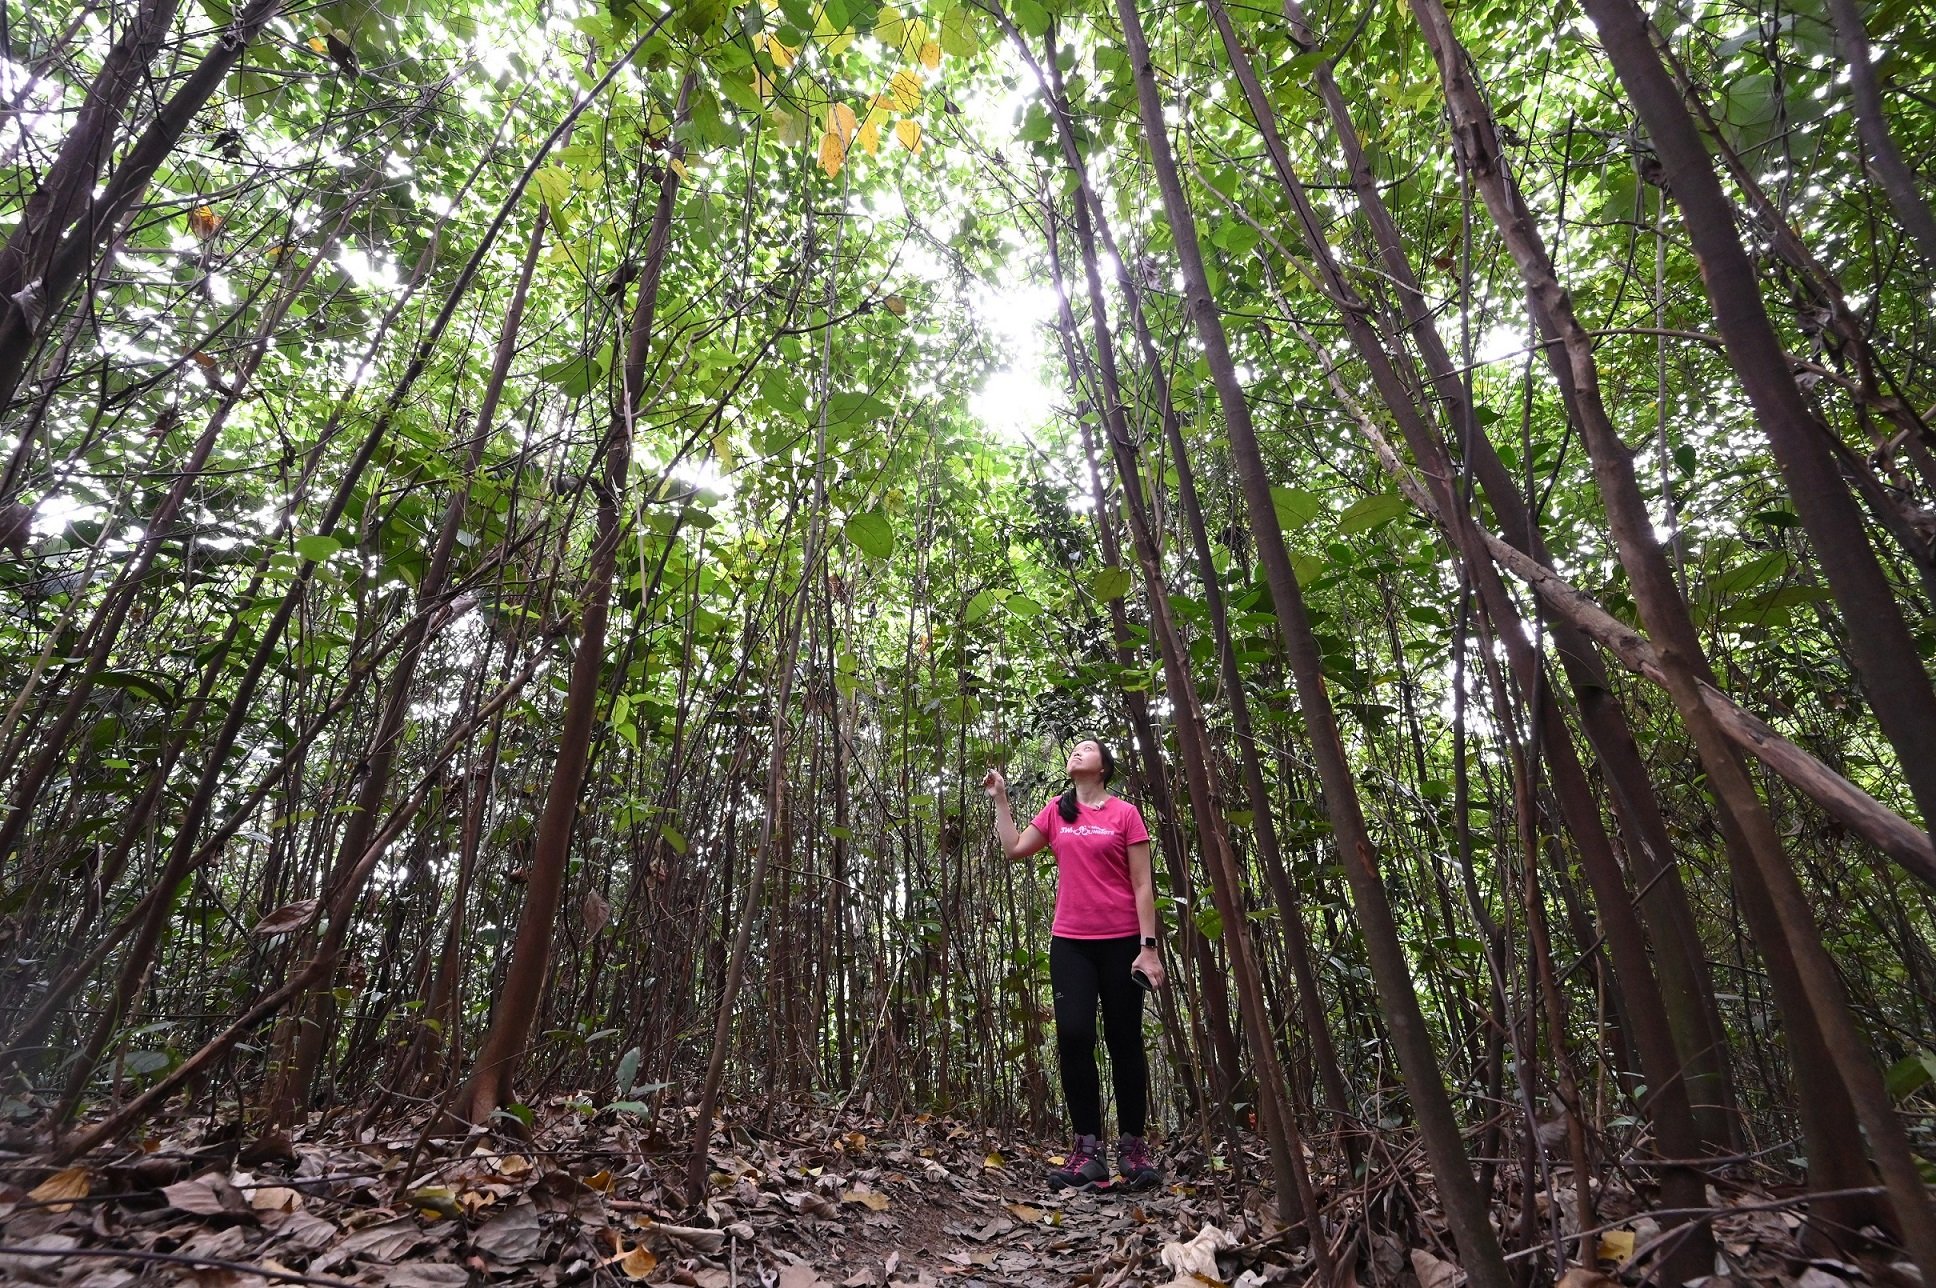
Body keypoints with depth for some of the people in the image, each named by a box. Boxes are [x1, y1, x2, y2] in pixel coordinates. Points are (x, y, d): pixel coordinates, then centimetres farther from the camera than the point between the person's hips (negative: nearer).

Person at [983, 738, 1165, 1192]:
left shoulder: (1124, 813, 0)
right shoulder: (1056, 811, 11)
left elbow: (1142, 885, -2)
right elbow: (1013, 848, 13)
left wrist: (1148, 947, -8)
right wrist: (1000, 799, 12)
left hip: (1121, 941, -2)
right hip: (1070, 942, 3)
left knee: (1124, 1041, 5)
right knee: (1073, 1036, -7)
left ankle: (1132, 1147, 16)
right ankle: (1087, 1150, 2)